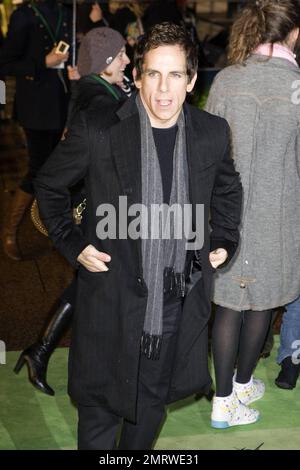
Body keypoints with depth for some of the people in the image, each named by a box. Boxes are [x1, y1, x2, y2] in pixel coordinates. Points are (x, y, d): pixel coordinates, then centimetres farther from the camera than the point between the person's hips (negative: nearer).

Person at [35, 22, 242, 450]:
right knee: (100, 413, 10)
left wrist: (225, 240, 9)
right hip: (113, 301, -3)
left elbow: (228, 188, 19)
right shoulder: (97, 131, -13)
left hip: (180, 305, 3)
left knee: (152, 404, 21)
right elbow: (49, 186, 2)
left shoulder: (213, 133, -3)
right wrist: (72, 245, -5)